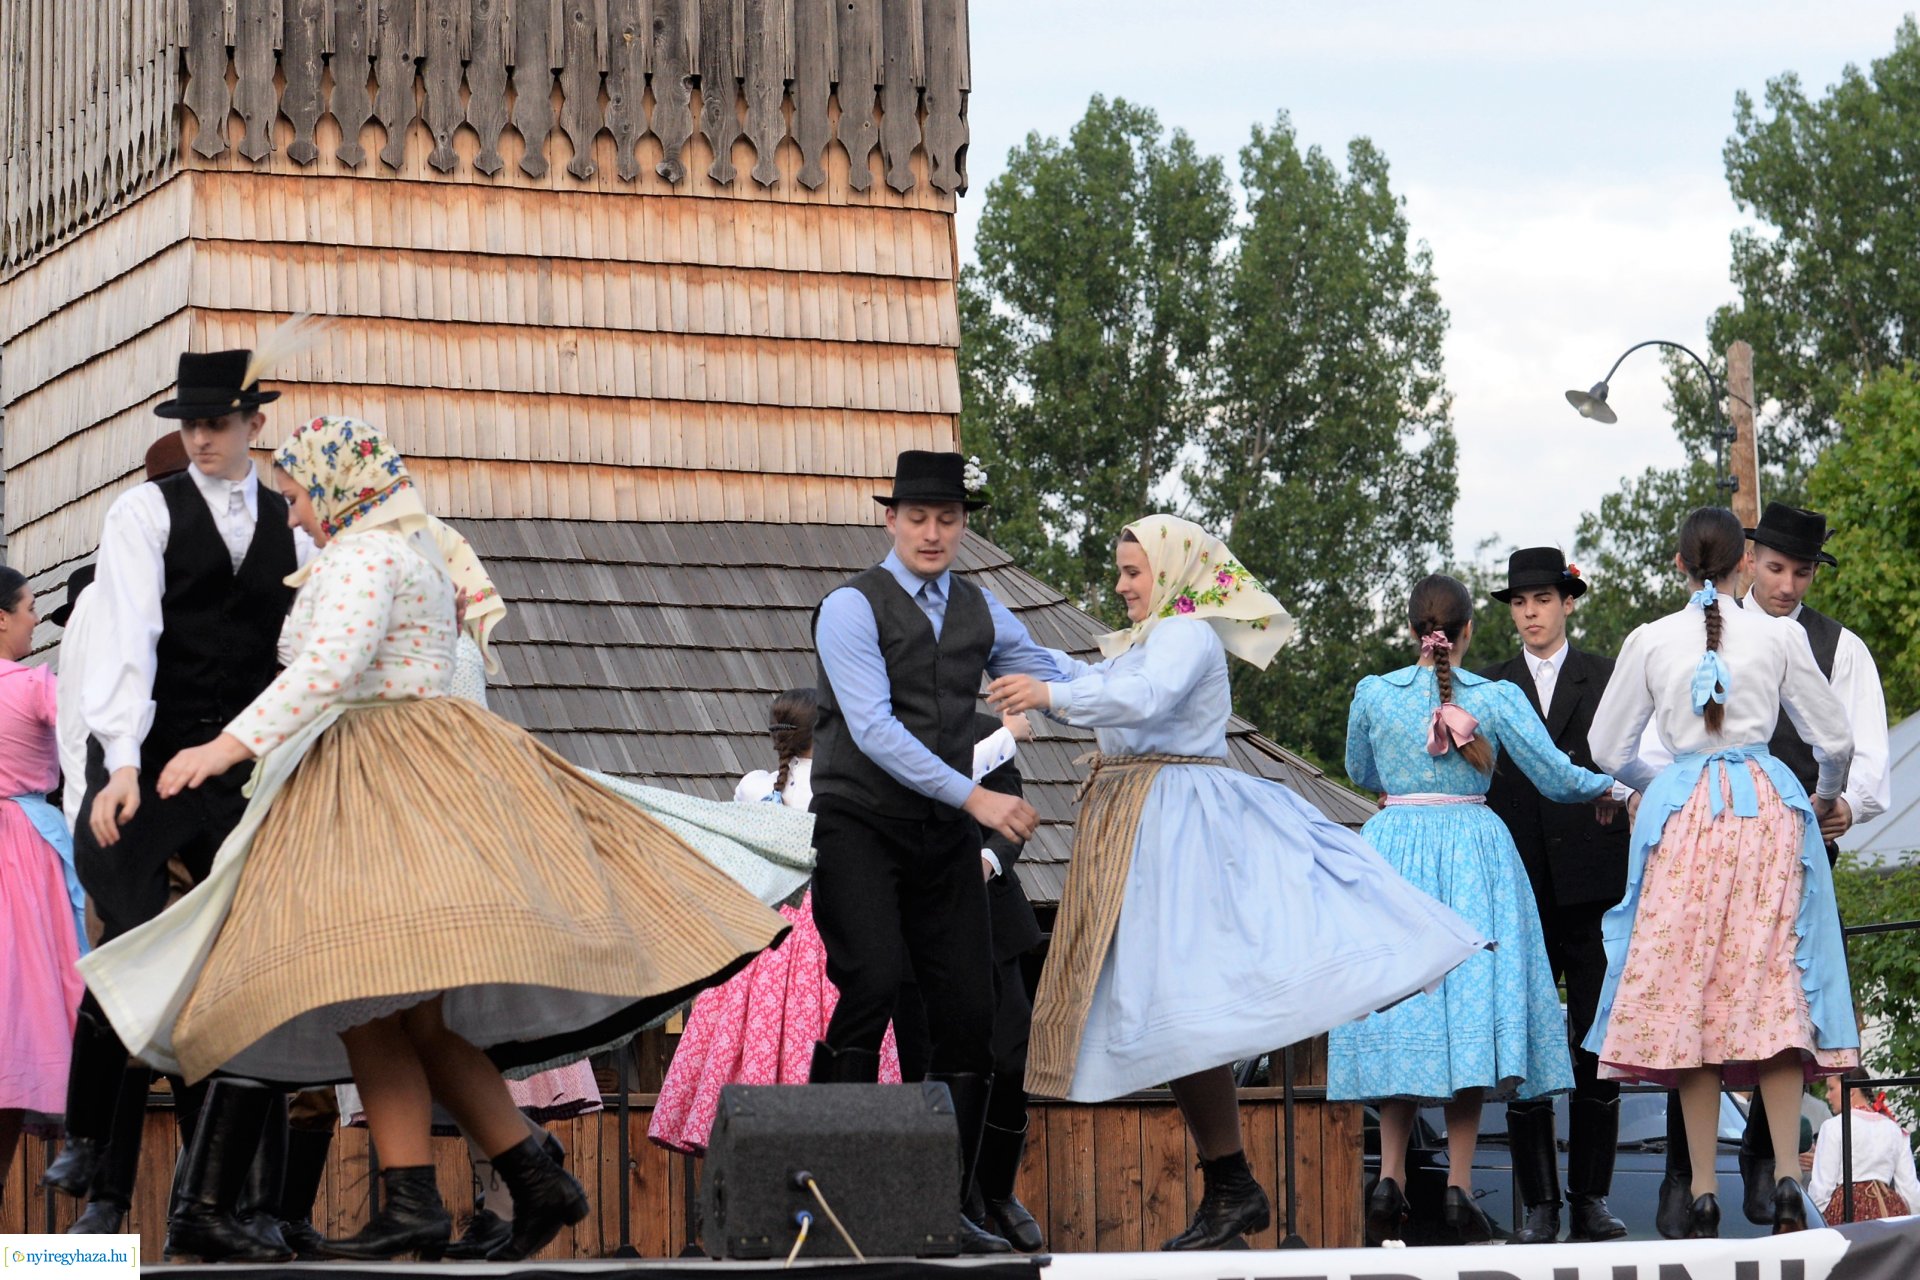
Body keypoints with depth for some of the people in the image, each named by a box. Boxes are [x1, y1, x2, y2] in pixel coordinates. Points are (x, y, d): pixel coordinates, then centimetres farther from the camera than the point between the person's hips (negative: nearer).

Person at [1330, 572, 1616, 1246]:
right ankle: (1458, 1185, -5)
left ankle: (1391, 1178, -3)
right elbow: (1556, 778, 0)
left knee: (1400, 1013, 7)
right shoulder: (1497, 698, -3)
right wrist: (1606, 787, 20)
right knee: (1470, 1010, 0)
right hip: (1473, 850, -1)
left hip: (1393, 849, 2)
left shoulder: (1374, 693, 1)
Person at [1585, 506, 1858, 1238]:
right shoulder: (1778, 635, 2)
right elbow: (1833, 737, 9)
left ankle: (1703, 1192, -2)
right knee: (1774, 985, 1)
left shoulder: (1650, 642, 2)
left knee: (1685, 990, 2)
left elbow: (1608, 750, 10)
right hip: (1768, 806, 0)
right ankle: (1786, 1182, -11)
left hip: (1680, 813, 0)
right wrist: (1826, 797, 30)